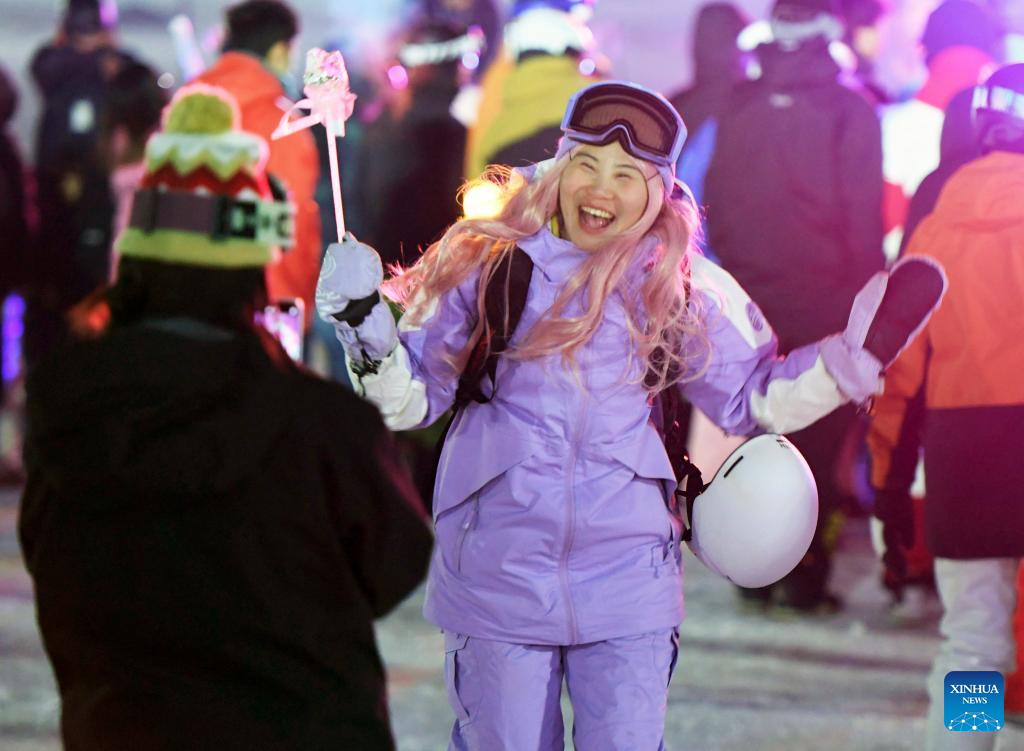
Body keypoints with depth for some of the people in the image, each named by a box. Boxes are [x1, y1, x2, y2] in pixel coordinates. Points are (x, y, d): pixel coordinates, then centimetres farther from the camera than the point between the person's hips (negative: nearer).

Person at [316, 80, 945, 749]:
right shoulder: (488, 266, -1)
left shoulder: (679, 288, 3)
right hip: (498, 570, -1)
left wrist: (853, 357, -2)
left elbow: (754, 398, 10)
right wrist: (368, 334, -14)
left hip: (626, 578, 1)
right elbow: (413, 401, 4)